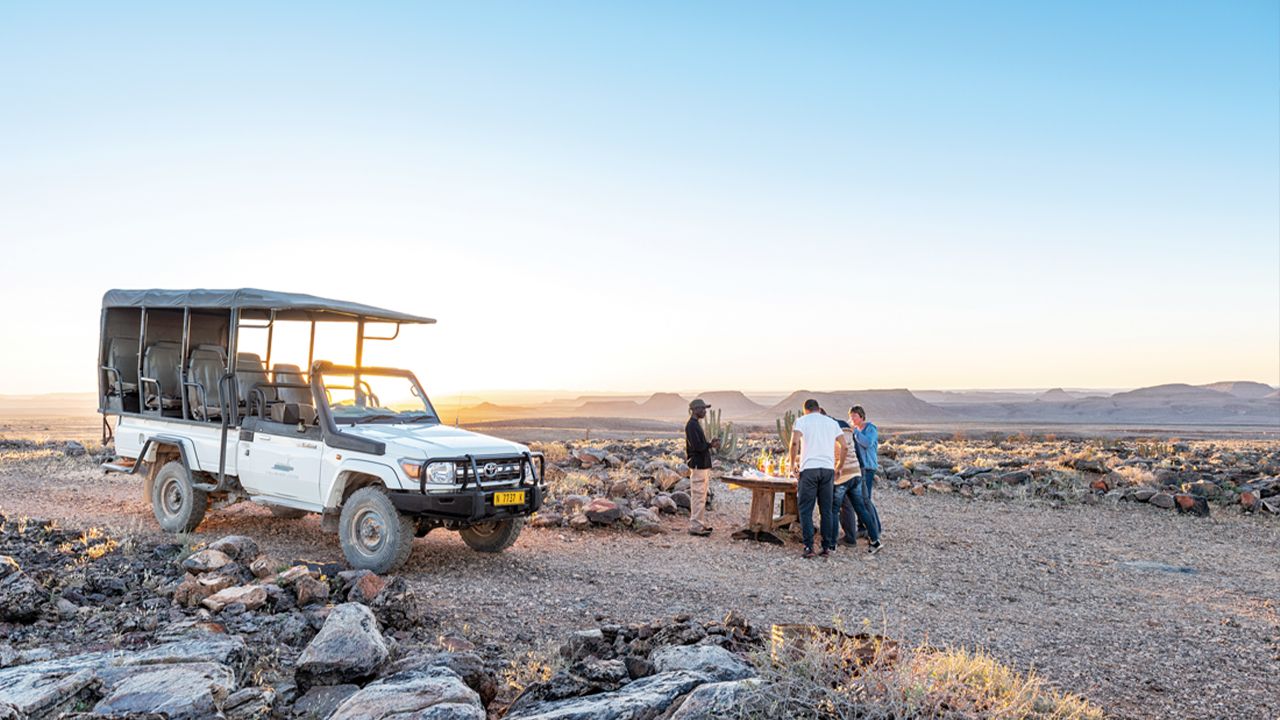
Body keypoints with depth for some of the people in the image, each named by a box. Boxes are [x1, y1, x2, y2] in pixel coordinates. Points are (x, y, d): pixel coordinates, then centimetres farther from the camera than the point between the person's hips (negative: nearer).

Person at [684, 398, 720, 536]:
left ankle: (701, 524, 23)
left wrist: (712, 444, 3)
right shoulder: (691, 425, -15)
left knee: (701, 497, 15)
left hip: (703, 465, 10)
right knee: (698, 497, -7)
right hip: (698, 466, -10)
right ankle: (695, 526, -3)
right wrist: (712, 445, -10)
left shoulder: (696, 424, 16)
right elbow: (697, 446, -23)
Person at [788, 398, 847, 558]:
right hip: (828, 469, 3)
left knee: (805, 510, 1)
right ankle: (827, 546, 9)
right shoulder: (832, 422, 16)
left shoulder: (802, 421, 4)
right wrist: (839, 466, 21)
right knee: (827, 510, 9)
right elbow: (844, 447, 10)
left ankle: (809, 547, -5)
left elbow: (794, 443, -13)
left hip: (809, 469, -3)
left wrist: (792, 464, -2)